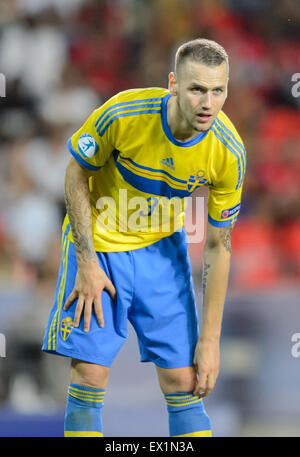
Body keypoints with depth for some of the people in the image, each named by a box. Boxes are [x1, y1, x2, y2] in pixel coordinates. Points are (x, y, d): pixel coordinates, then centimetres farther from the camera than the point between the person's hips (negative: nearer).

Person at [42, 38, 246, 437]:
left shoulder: (229, 153, -20)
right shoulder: (123, 114, -28)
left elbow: (218, 246, -11)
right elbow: (76, 175, -10)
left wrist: (210, 340, -11)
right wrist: (87, 264, -14)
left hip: (163, 248, 2)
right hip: (98, 244, -2)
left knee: (184, 382, -3)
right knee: (89, 378, -8)